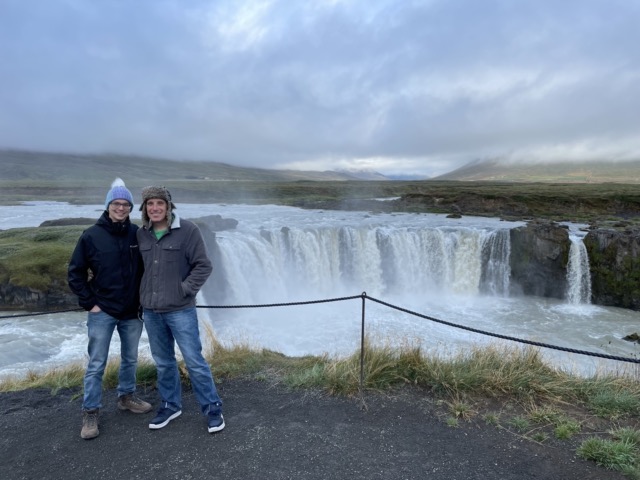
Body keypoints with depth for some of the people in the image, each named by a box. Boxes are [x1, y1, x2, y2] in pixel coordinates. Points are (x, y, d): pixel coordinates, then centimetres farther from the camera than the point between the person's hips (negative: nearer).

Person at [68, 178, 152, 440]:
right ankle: (90, 412, 18)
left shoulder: (137, 234, -4)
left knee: (130, 359, 17)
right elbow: (75, 273, -2)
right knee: (96, 364, 4)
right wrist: (89, 303, -6)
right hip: (102, 312, -2)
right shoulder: (91, 235, -8)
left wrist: (143, 298, 4)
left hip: (132, 311, 3)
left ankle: (126, 397, 36)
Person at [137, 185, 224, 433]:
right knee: (163, 362, 17)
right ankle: (171, 405, 34)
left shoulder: (187, 230, -11)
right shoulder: (142, 234, 4)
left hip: (180, 310, -5)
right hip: (151, 311, 5)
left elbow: (203, 266, -10)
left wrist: (185, 290, -13)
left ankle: (213, 408, 15)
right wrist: (142, 296, 9)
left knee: (194, 361, 0)